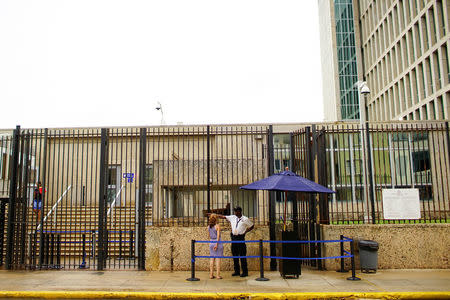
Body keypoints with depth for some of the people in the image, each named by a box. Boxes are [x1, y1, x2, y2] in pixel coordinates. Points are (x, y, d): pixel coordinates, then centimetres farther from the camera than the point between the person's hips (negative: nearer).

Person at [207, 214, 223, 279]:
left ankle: (211, 275, 10)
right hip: (218, 243, -5)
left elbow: (209, 236, 11)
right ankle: (218, 275, 1)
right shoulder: (217, 226, -11)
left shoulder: (209, 226, 5)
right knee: (218, 259, 0)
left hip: (211, 243, 5)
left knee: (212, 259, 8)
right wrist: (216, 244, -14)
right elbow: (218, 236, -15)